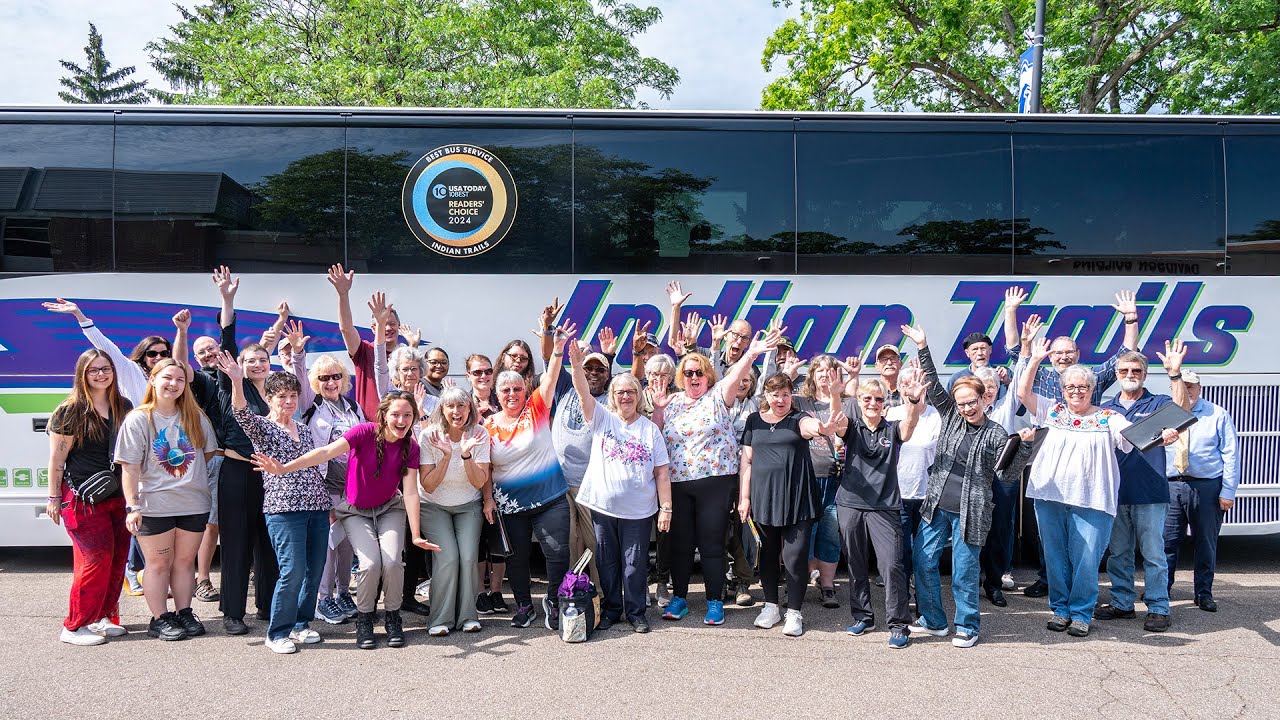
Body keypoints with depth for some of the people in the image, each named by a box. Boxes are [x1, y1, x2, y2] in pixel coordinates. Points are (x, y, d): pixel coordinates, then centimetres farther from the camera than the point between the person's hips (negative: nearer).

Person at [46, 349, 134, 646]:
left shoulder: (124, 408, 9)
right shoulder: (71, 411, -6)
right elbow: (56, 458, -5)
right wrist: (54, 498, -6)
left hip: (118, 496, 6)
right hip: (82, 498, -6)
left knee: (117, 560, 6)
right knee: (97, 559, -8)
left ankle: (103, 617, 19)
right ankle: (75, 626, 2)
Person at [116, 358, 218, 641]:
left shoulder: (195, 417, 7)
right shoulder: (138, 419, -4)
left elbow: (209, 453, 18)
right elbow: (130, 467, -8)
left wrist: (192, 477, 7)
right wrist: (132, 506, -13)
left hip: (194, 503, 4)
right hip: (155, 506, -3)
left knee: (185, 561, 12)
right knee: (158, 564, 6)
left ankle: (184, 613, 23)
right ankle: (160, 619, 16)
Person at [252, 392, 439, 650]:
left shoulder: (410, 447, -12)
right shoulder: (366, 431, -23)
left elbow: (410, 492, -15)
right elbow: (327, 452, -36)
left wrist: (416, 535, -21)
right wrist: (284, 468, -49)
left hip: (389, 508, 2)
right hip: (355, 510, -2)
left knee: (391, 561, -21)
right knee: (371, 563, -22)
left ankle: (393, 617, 5)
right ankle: (364, 619, 5)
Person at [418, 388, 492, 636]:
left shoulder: (479, 434, -12)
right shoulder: (429, 436, -16)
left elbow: (480, 481, -14)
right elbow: (428, 486, -16)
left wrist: (466, 454, -30)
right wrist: (446, 456, -30)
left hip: (469, 506, 1)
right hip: (434, 506, -1)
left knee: (469, 558, -16)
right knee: (447, 557, -19)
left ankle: (467, 615, 1)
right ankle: (441, 619, -5)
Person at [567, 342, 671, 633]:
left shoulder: (650, 429, 3)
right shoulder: (602, 418, 3)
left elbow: (661, 472, 2)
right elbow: (584, 393, -14)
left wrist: (666, 507, -3)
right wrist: (577, 367, -32)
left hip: (638, 510, -1)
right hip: (603, 506, 1)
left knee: (635, 563, 5)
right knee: (607, 562, 11)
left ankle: (636, 612, 20)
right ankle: (610, 609, 26)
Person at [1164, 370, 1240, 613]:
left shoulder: (1217, 415, 3)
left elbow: (1231, 455, 0)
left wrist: (1228, 491, -7)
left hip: (1206, 487, -1)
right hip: (1171, 486, 1)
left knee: (1206, 542, 8)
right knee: (1167, 540, 1)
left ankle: (1203, 593, 21)